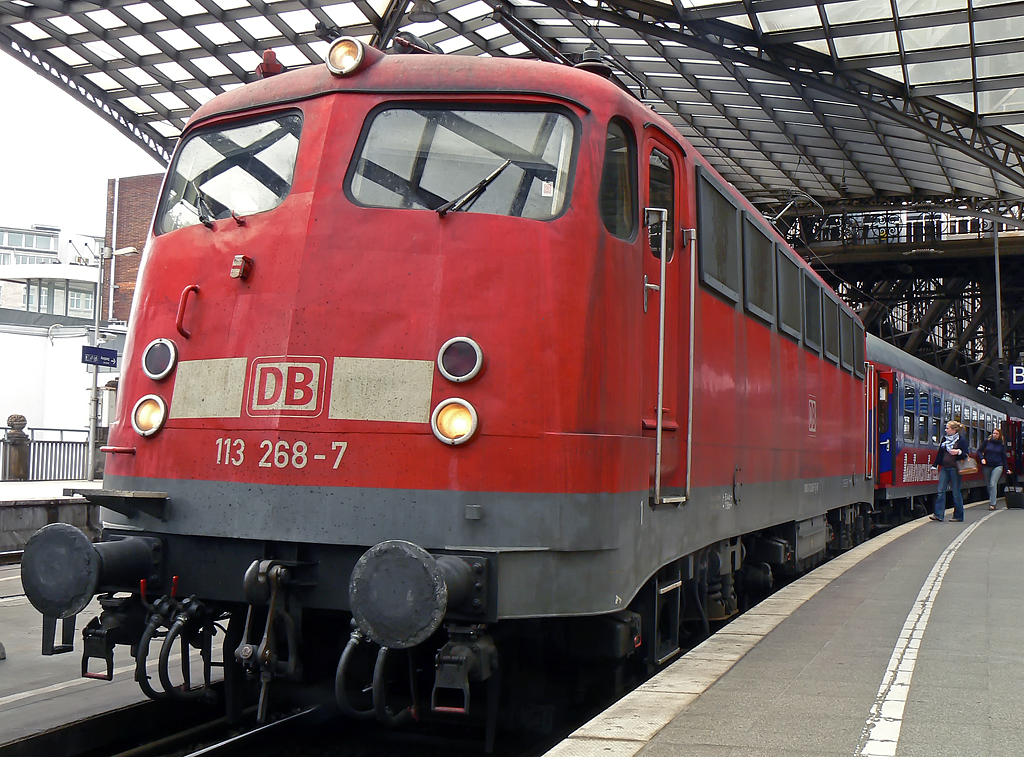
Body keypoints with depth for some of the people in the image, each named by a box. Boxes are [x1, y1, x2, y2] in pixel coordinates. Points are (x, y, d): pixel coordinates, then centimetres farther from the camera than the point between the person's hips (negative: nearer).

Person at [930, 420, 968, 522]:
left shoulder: (961, 440, -4)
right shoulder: (944, 439, 12)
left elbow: (965, 455, -5)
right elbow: (940, 453, 18)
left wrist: (959, 452, -25)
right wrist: (934, 466, 17)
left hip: (954, 468, -6)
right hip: (944, 468, 6)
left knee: (956, 492, 1)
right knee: (941, 491, -1)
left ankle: (958, 516, 11)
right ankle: (938, 514, -3)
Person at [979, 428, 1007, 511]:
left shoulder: (1002, 444, 6)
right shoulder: (987, 441, 4)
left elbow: (1004, 457, 11)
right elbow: (979, 451, 8)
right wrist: (982, 459, -9)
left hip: (997, 466, -2)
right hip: (987, 466, 2)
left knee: (993, 484, -15)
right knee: (988, 485, 6)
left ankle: (992, 504, -16)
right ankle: (992, 501, 20)